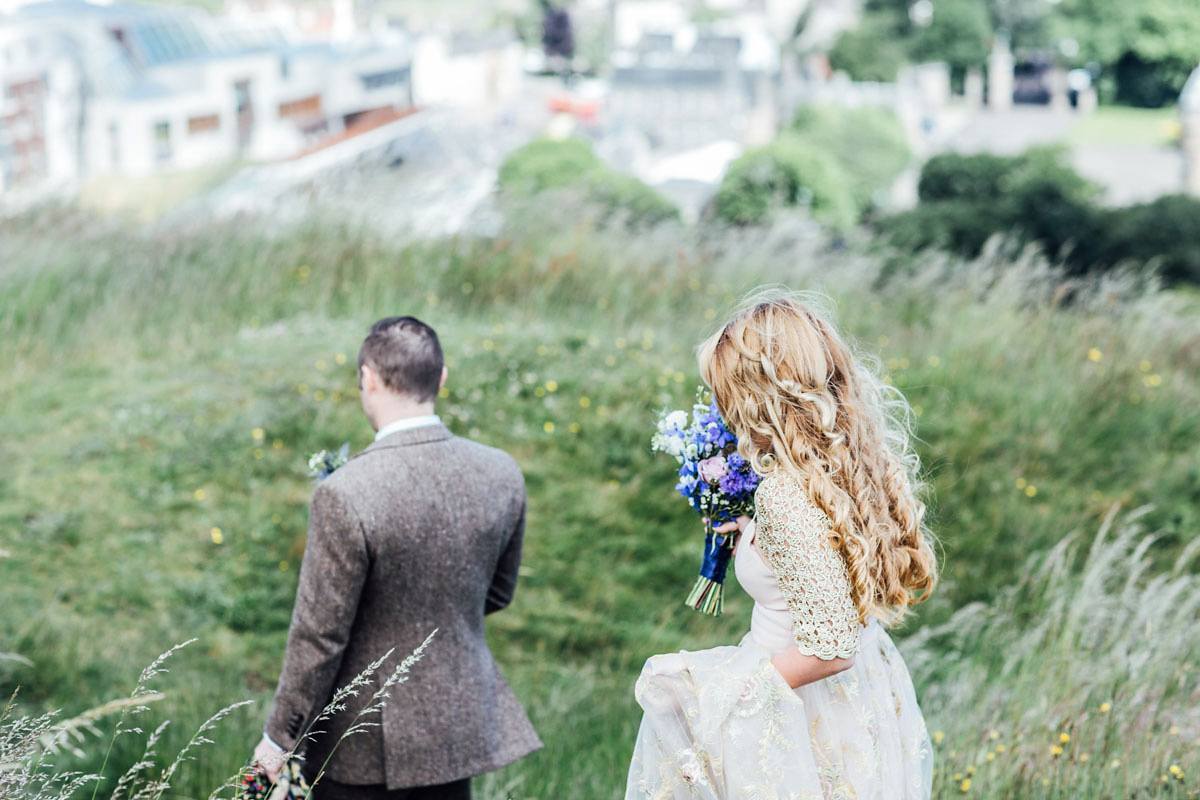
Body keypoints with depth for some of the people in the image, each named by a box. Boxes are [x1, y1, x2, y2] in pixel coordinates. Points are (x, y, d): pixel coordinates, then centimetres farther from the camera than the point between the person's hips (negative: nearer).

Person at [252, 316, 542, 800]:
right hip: (461, 723, 5)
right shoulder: (502, 475, -6)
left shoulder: (345, 496, -23)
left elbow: (319, 636, -17)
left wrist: (280, 736, -5)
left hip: (364, 744, -5)